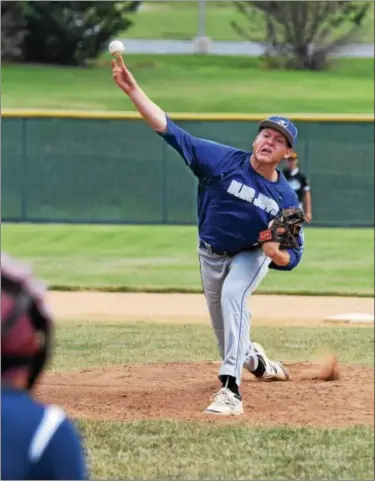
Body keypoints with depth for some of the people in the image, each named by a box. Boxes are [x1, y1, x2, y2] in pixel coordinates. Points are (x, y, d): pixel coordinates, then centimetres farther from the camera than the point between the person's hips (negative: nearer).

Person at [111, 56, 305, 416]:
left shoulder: (285, 198, -21)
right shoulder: (225, 161, -23)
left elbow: (292, 257, -12)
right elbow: (170, 130, -29)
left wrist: (276, 252, -37)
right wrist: (132, 90, -39)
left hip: (251, 255, -2)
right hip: (211, 254, 2)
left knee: (232, 296, -33)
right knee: (225, 328, 15)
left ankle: (231, 389, -38)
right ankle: (253, 359, 53)